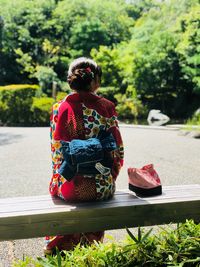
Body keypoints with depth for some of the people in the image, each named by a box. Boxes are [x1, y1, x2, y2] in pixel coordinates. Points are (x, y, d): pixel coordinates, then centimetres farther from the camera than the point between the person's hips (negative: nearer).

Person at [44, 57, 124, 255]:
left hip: (69, 187, -1)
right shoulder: (107, 107, -5)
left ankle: (61, 247, 47)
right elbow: (118, 149, -2)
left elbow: (57, 152, -3)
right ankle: (90, 245, 51)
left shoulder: (60, 108, -8)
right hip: (103, 187, 1)